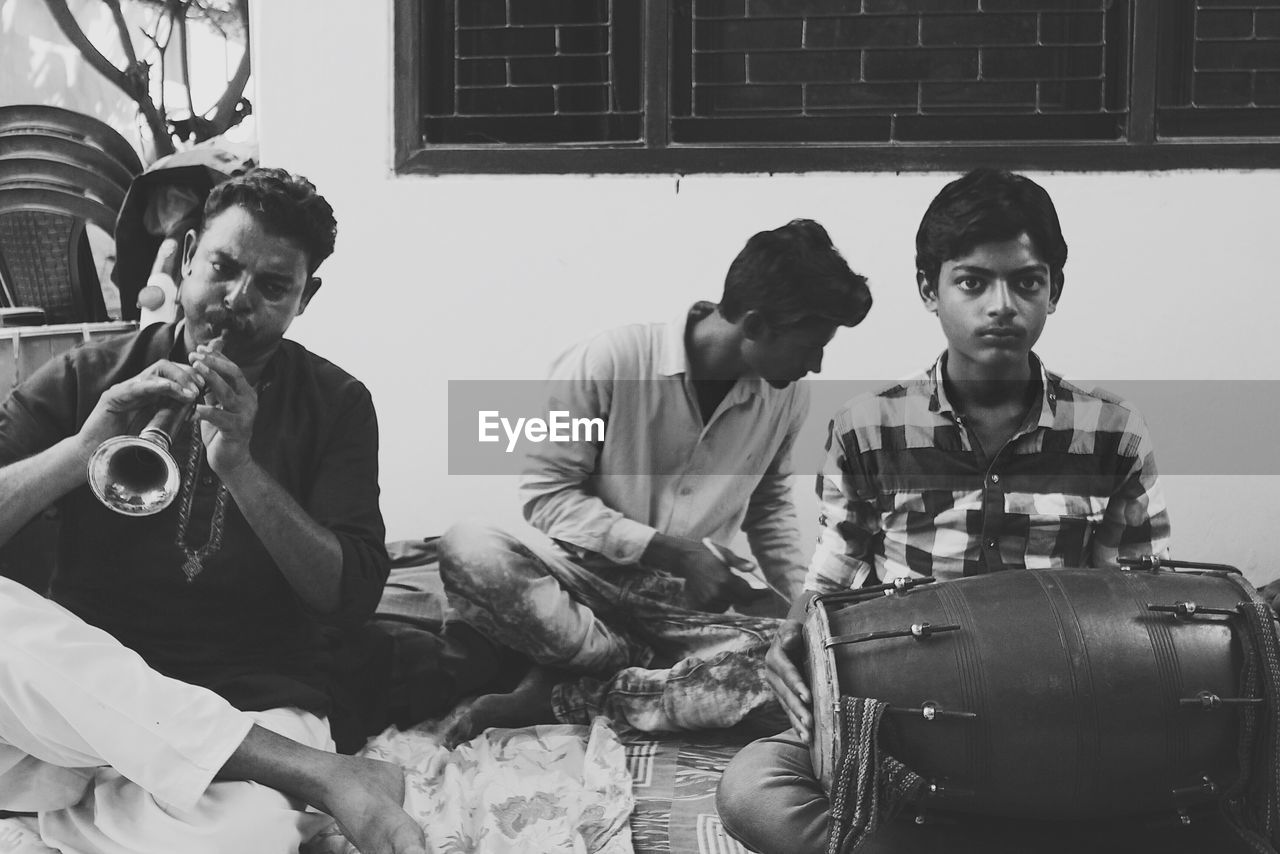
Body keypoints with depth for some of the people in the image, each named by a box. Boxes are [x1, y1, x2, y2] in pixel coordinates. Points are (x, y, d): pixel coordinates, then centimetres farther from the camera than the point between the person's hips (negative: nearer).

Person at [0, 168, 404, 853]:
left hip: (250, 701, -1)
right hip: (83, 683, 2)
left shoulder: (335, 404, 8)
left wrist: (238, 464, -15)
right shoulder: (88, 378, 10)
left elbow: (352, 597, -3)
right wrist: (84, 447, -16)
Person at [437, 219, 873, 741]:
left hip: (692, 604, 3)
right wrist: (669, 550, -18)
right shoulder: (610, 362, -15)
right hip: (590, 577, -3)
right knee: (467, 551, -34)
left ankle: (556, 697, -19)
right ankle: (658, 674, -18)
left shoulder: (787, 399, 1)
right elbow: (545, 492, -11)